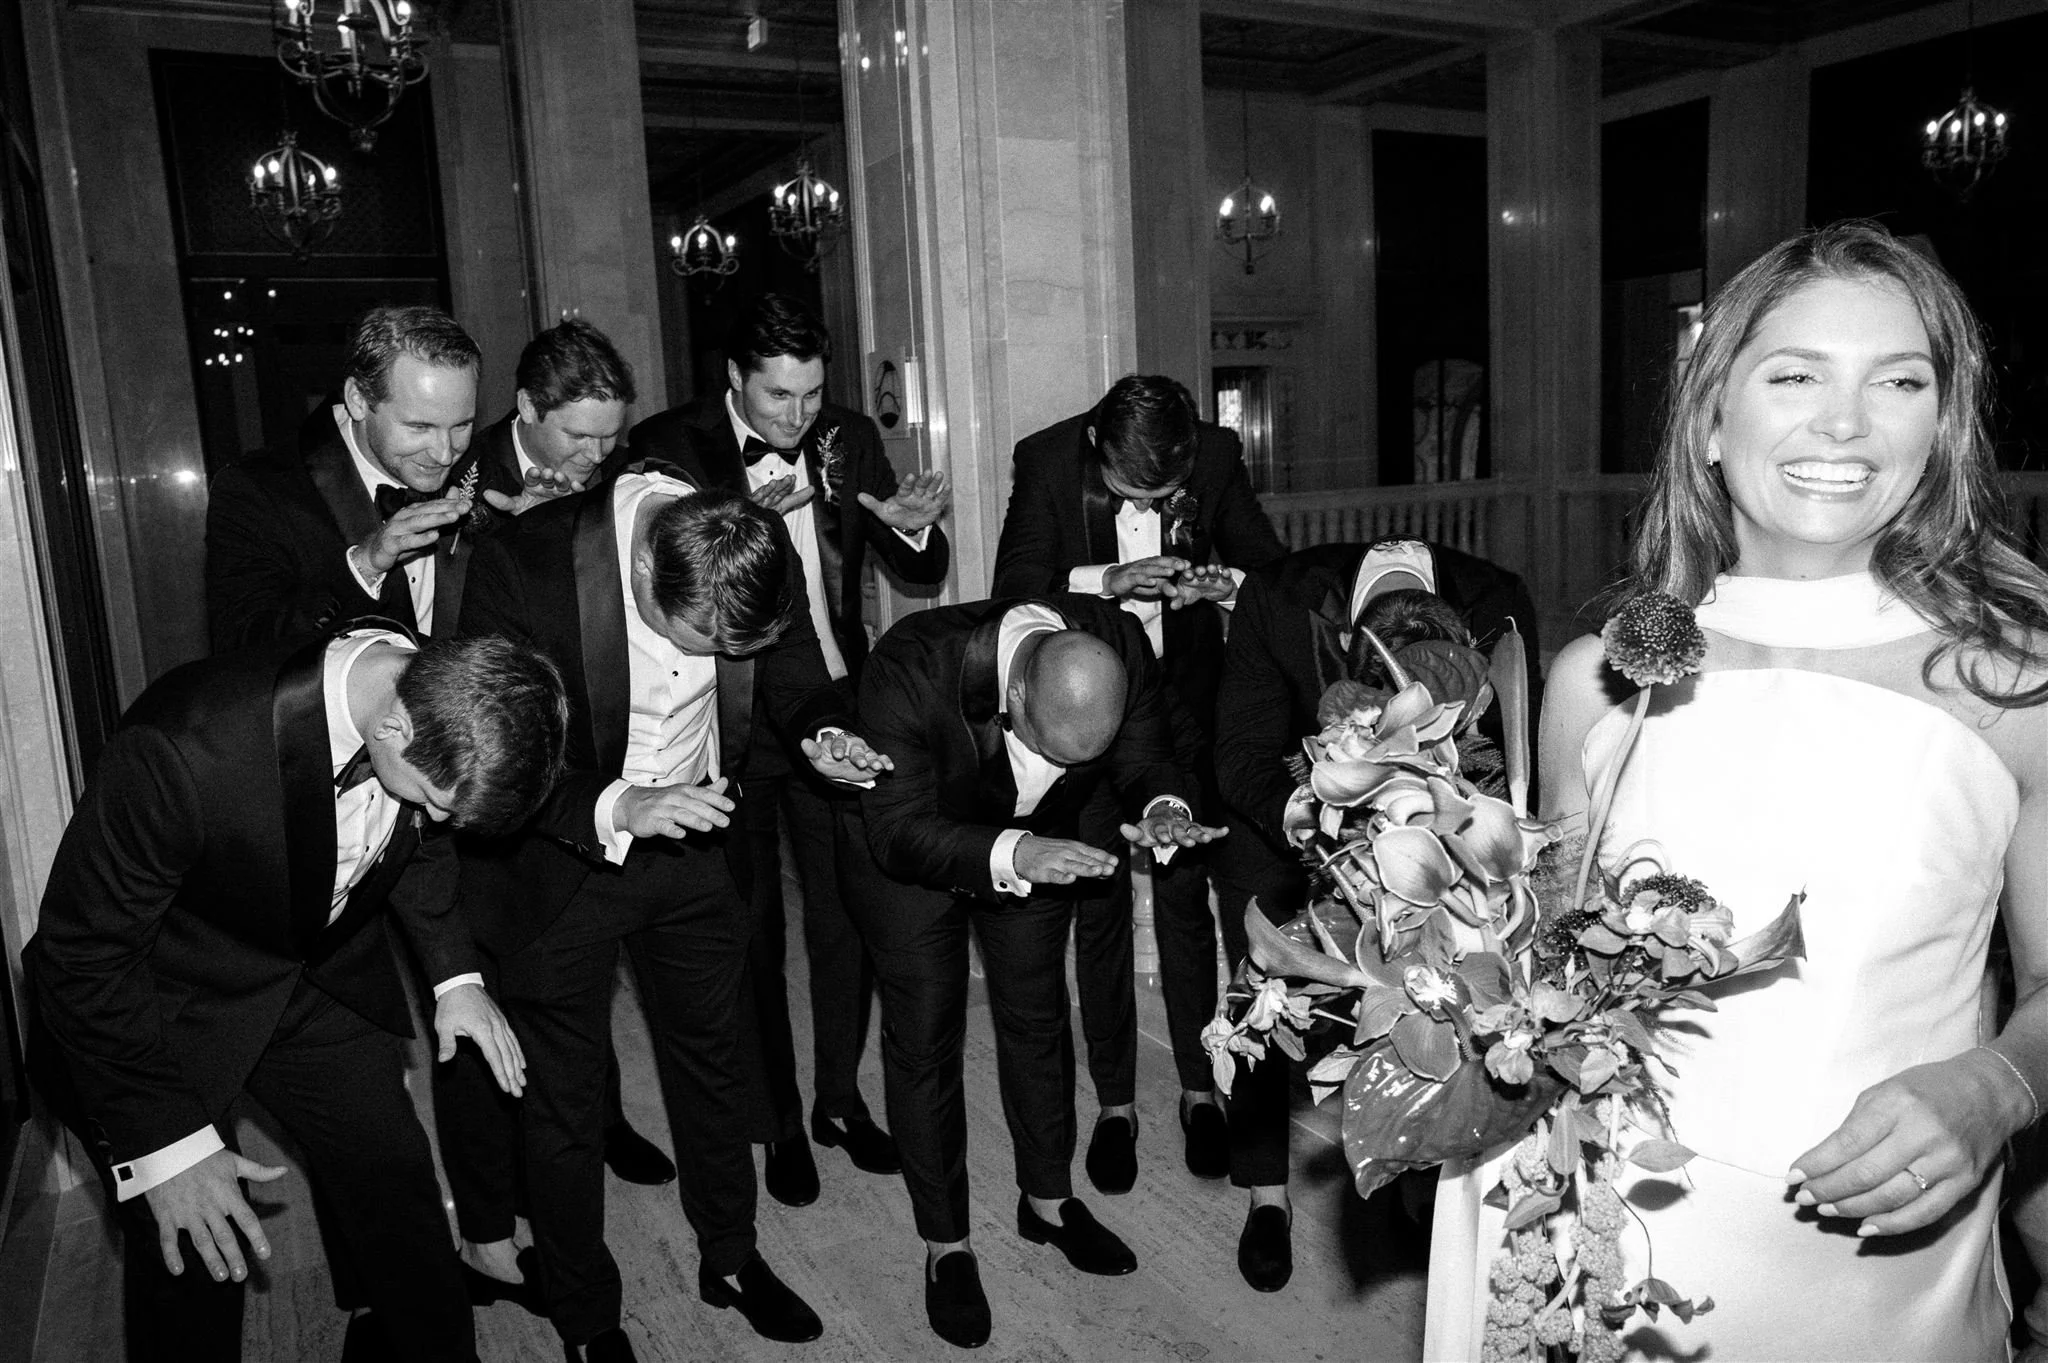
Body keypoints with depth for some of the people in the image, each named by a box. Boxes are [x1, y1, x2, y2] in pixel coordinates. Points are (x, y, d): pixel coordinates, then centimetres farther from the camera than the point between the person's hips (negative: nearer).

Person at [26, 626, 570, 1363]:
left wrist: (457, 973, -3)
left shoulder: (445, 693, -20)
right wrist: (162, 1140, -23)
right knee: (193, 1261, 0)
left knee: (399, 1188, 11)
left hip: (322, 968, 5)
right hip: (165, 1004, -4)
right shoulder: (188, 748, -39)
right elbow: (81, 957, -25)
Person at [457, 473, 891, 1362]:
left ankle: (731, 1257, 43)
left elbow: (789, 656, 2)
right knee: (563, 1105, 10)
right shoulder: (521, 569, -30)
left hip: (694, 837, 3)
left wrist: (819, 726, -19)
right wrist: (615, 809, -38)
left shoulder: (760, 552, -19)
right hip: (560, 858, -3)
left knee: (710, 1062, 20)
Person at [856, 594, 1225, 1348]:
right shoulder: (910, 670, -40)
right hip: (909, 852, -3)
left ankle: (1047, 1200, 37)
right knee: (923, 1038, 2)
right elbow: (901, 831, -36)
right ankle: (945, 1244, 21)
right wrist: (1009, 855, -52)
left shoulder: (1121, 647, -29)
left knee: (1037, 1017, 15)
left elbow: (1146, 759, -14)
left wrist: (1165, 807, -37)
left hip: (1037, 841, 4)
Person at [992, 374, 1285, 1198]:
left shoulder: (1218, 456, -10)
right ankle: (1114, 1102, 18)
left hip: (1183, 704, 1)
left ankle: (1200, 1089, 20)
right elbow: (1012, 593, -17)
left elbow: (1274, 567, 0)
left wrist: (1227, 583, -23)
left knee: (1185, 896, 5)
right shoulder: (1046, 461, -15)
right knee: (1098, 906, 4)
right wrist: (1108, 582, -32)